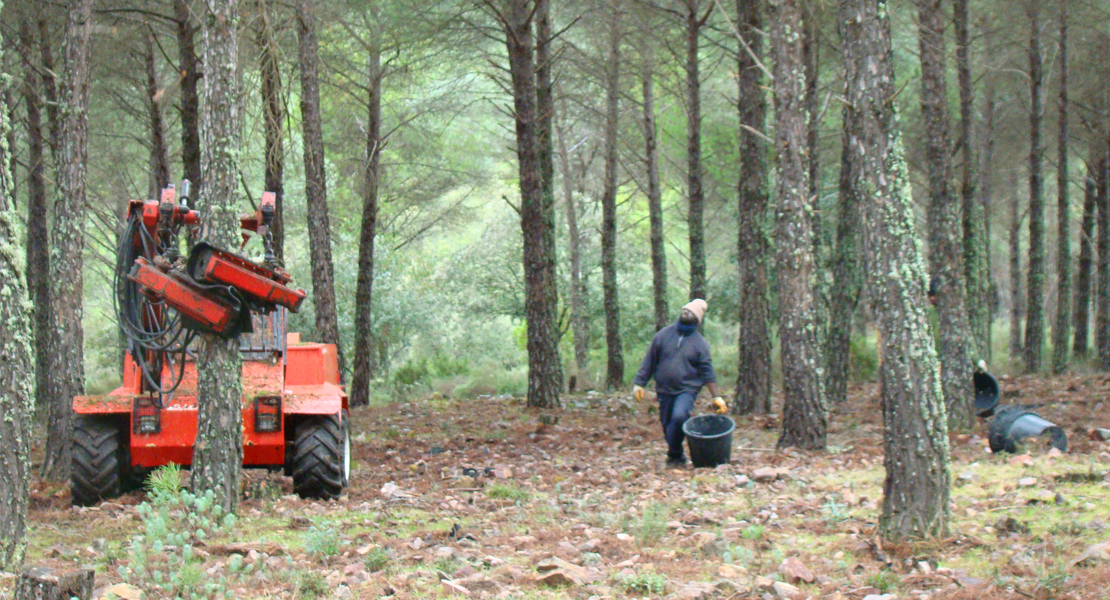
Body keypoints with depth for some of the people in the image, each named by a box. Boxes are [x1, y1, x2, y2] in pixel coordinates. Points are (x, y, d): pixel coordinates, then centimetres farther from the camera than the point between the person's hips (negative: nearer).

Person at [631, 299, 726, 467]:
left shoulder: (700, 343, 0)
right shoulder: (664, 334, 4)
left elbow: (707, 372, 1)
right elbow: (650, 361, 9)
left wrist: (717, 397, -6)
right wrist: (639, 383, 4)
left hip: (687, 389, -3)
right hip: (664, 390, 3)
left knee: (679, 416, -27)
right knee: (667, 426, 4)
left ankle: (674, 455, -9)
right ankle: (677, 456, 24)